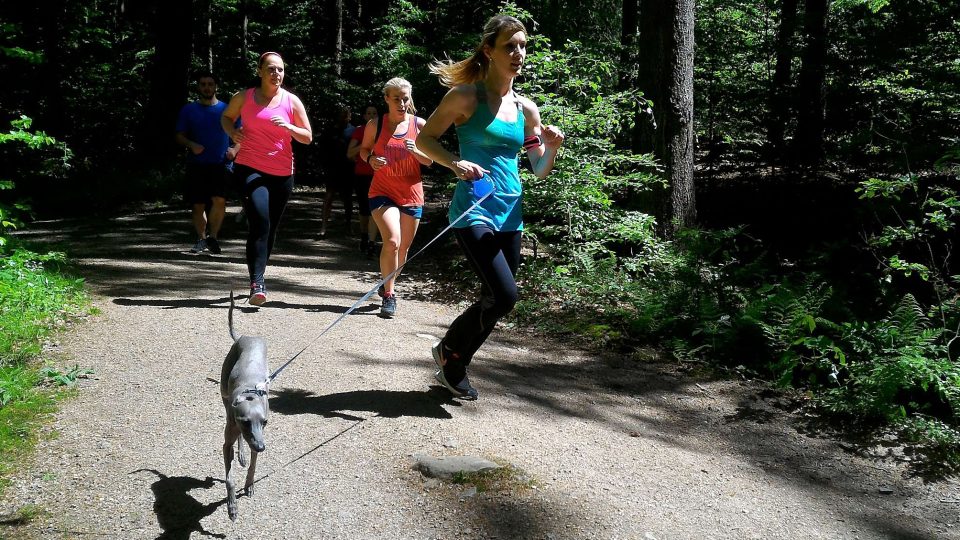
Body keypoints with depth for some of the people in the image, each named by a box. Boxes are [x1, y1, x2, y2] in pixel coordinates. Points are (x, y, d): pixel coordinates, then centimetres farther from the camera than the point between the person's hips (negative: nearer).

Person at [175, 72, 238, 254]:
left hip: (220, 164, -1)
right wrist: (192, 145, -10)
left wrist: (235, 149, -7)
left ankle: (213, 236, -5)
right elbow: (179, 136, 10)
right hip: (197, 164, 1)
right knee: (198, 205, 2)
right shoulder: (188, 110, 9)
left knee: (219, 199, -21)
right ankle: (201, 239, 20)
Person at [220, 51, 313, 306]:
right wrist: (232, 131, -2)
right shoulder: (244, 97, 4)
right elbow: (226, 117, 21)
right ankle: (257, 283, -23)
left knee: (270, 228, 10)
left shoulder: (292, 101, 4)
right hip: (249, 169, -3)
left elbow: (308, 137, 7)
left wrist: (288, 127, -13)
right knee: (260, 222, -21)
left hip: (282, 173, 3)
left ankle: (257, 278, 29)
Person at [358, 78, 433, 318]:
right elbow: (364, 149, 12)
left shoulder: (419, 125, -2)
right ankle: (389, 296, -9)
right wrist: (370, 159, -11)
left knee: (403, 248, 11)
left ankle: (387, 286, 37)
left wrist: (415, 151, -17)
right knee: (392, 241, -22)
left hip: (411, 194, 3)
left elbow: (429, 160, 5)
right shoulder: (375, 125, -3)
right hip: (382, 192, -2)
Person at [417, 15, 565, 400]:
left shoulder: (526, 108, 11)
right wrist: (455, 163, -18)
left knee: (496, 300, 9)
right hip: (474, 210, -6)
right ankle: (451, 352, 9)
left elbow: (540, 171, 15)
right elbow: (424, 139, -1)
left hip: (509, 215, 6)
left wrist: (552, 147, -6)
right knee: (504, 295, -18)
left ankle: (453, 366, 32)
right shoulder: (467, 96, -5)